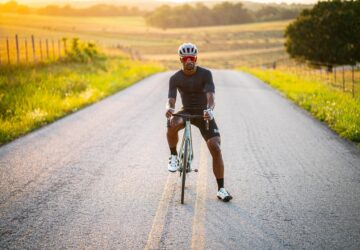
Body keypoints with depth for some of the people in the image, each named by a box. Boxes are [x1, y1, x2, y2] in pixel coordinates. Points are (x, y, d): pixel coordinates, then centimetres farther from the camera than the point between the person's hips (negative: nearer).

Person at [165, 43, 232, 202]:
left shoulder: (205, 74, -15)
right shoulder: (175, 78, -10)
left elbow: (210, 95, -28)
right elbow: (171, 99, -19)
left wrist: (210, 109, -51)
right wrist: (169, 108, -45)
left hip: (203, 113, -1)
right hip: (186, 111, 1)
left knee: (216, 148, -15)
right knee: (172, 124, -35)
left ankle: (221, 189, -7)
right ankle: (173, 156, -9)